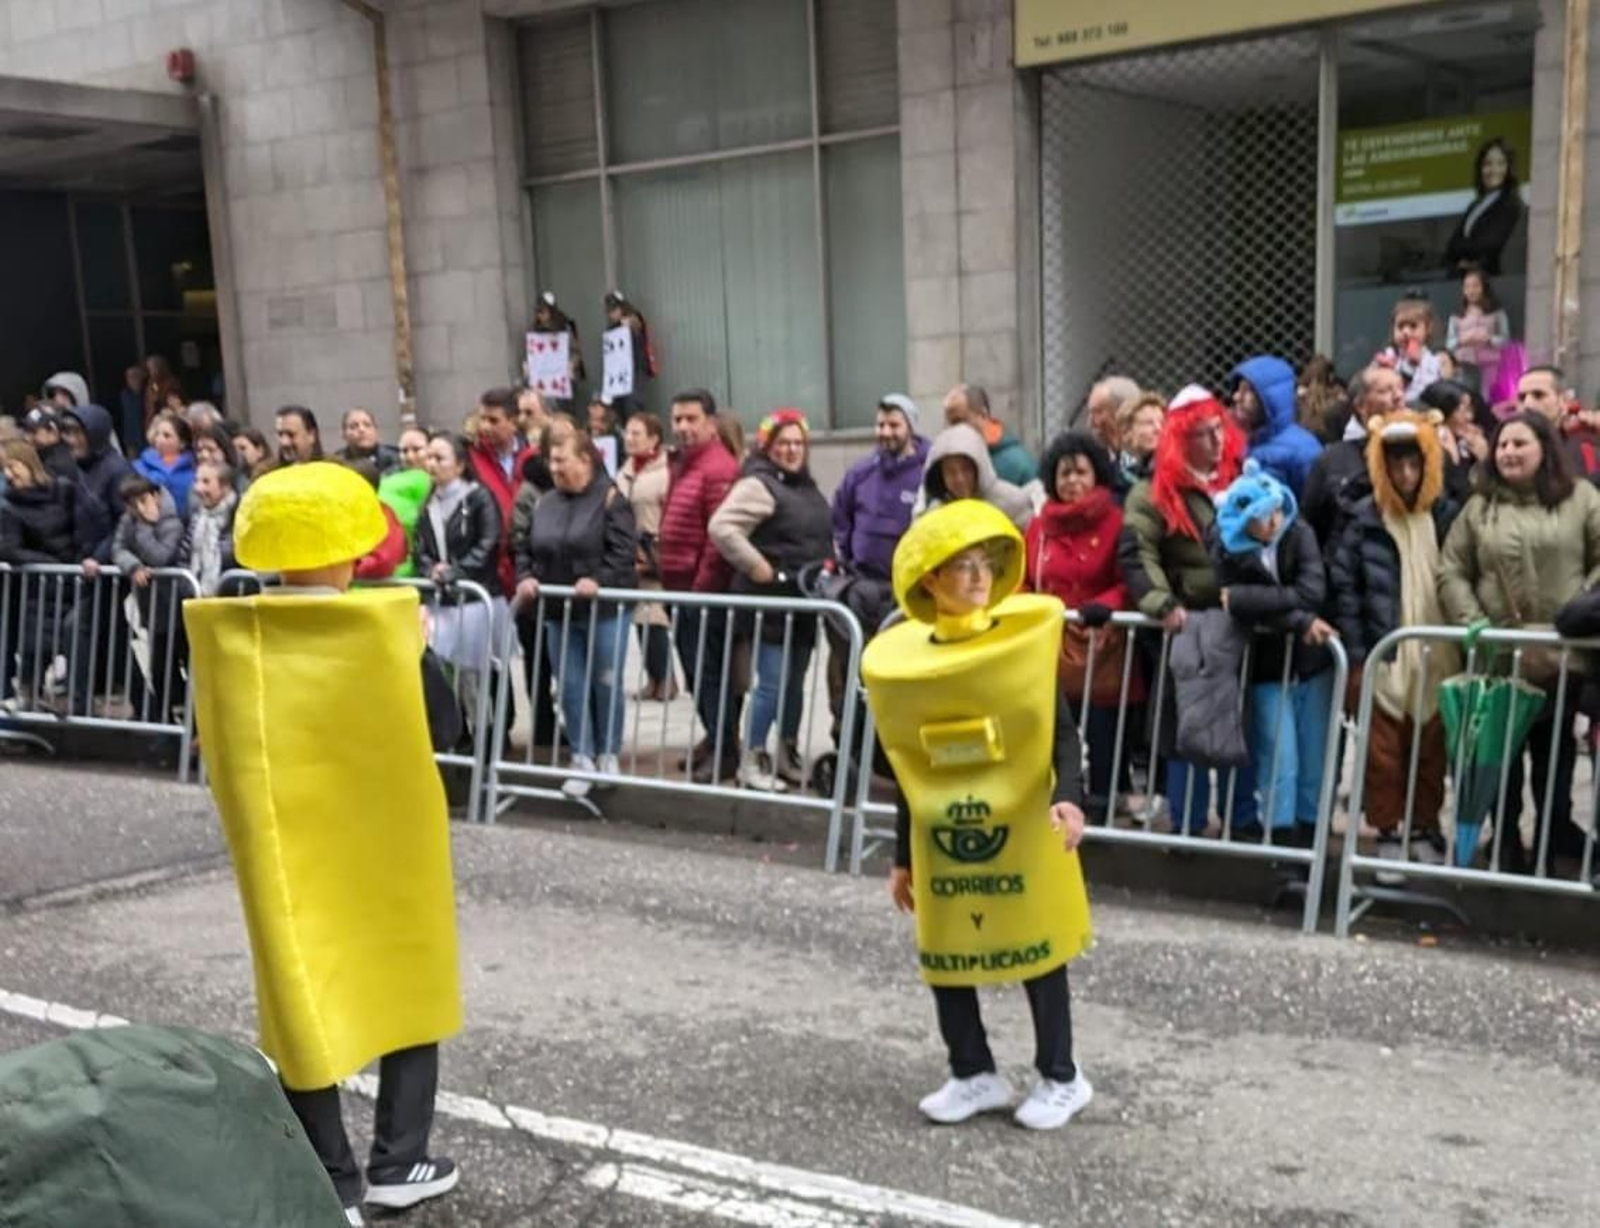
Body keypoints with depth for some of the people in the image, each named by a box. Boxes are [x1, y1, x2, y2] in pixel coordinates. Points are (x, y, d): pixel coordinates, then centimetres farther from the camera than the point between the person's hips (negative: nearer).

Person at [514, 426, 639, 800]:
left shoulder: (609, 498, -7)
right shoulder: (546, 503, 10)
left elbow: (623, 551, -15)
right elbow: (525, 548, 11)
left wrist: (599, 580, -26)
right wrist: (525, 577, -7)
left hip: (605, 610, -5)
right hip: (559, 612, 5)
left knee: (606, 684, 5)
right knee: (570, 688, 6)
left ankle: (608, 755, 20)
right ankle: (583, 759, 13)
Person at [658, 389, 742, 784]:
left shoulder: (719, 468, -15)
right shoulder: (681, 464, 17)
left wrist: (702, 588, -19)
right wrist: (670, 580, 16)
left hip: (704, 592, -10)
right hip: (681, 589, 10)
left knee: (708, 672, -5)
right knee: (694, 670, 16)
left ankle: (726, 753, 2)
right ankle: (715, 738, 29)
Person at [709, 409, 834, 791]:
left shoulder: (806, 487, 17)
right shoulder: (758, 484, -11)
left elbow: (822, 536, 30)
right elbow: (721, 528, -22)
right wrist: (757, 566, -20)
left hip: (804, 602, 8)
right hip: (770, 602, -8)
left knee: (795, 683, 14)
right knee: (772, 684, -8)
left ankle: (788, 756, 26)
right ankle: (752, 761, 2)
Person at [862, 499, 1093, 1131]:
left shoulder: (1027, 638, -8)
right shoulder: (903, 658, 0)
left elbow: (1062, 732, -7)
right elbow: (907, 771, 8)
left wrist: (1068, 797, -26)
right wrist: (903, 858, 11)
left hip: (1020, 831, -3)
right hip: (941, 837, 3)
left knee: (1036, 950, 6)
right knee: (944, 955, 7)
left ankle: (1060, 1078, 23)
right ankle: (975, 1075, 24)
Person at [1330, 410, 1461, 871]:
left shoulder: (1448, 514, 1)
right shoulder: (1364, 519, -2)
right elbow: (1343, 586, -3)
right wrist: (1356, 656, -8)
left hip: (1435, 657, 1)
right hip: (1381, 656, -1)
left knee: (1431, 750, 11)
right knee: (1383, 751, 3)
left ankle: (1425, 829, 26)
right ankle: (1388, 833, 16)